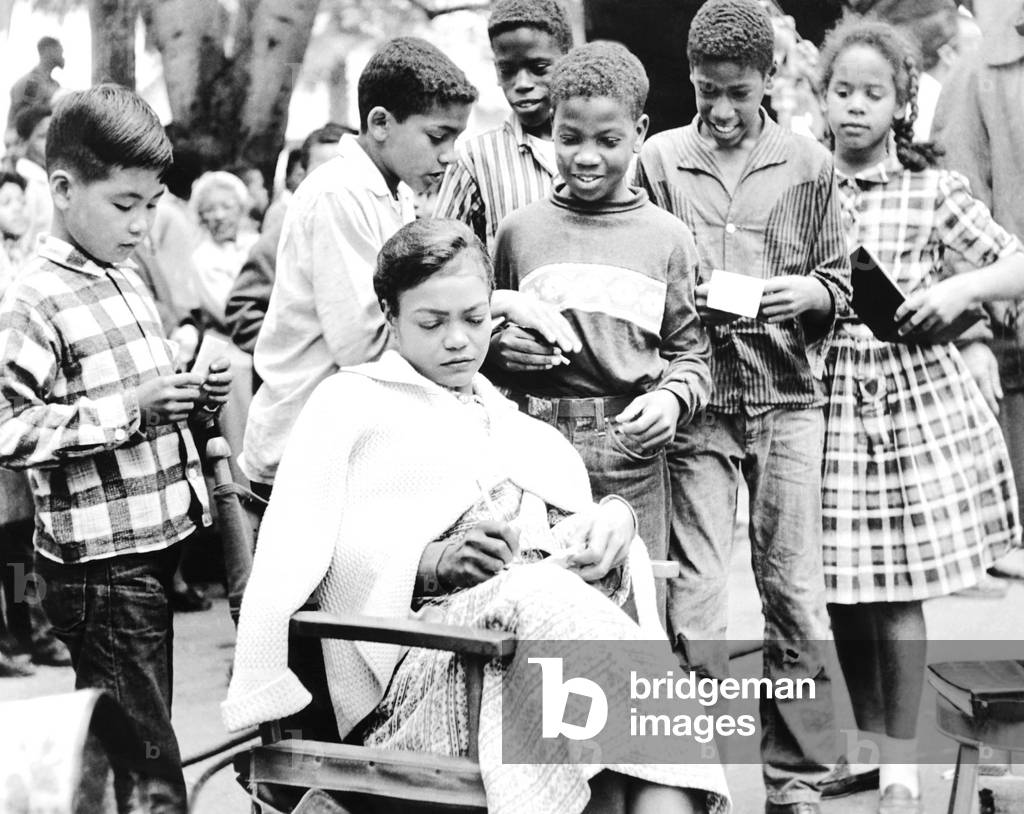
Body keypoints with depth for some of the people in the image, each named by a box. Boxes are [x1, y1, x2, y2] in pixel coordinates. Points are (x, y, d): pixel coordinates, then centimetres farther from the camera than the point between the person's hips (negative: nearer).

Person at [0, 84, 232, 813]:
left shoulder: (126, 280, 14)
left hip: (154, 541, 9)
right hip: (98, 561, -8)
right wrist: (131, 411, -25)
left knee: (116, 751, 17)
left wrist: (193, 397, 9)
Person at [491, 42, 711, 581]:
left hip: (631, 452, 0)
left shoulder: (666, 238, 8)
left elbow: (690, 349, 11)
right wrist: (499, 346, -3)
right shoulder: (518, 231, 9)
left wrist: (674, 396, -8)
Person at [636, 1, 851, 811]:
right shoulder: (659, 160, 5)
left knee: (795, 593, 2)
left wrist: (805, 294, -11)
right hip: (695, 404, -1)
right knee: (694, 596, -1)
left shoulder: (809, 165, 6)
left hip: (787, 400, 1)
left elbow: (839, 283, 10)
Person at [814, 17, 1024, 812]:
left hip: (914, 395, -2)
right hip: (831, 397, 2)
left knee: (897, 592, 0)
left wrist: (959, 288, -15)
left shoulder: (932, 189, -1)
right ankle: (867, 738, 28)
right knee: (841, 588, 7)